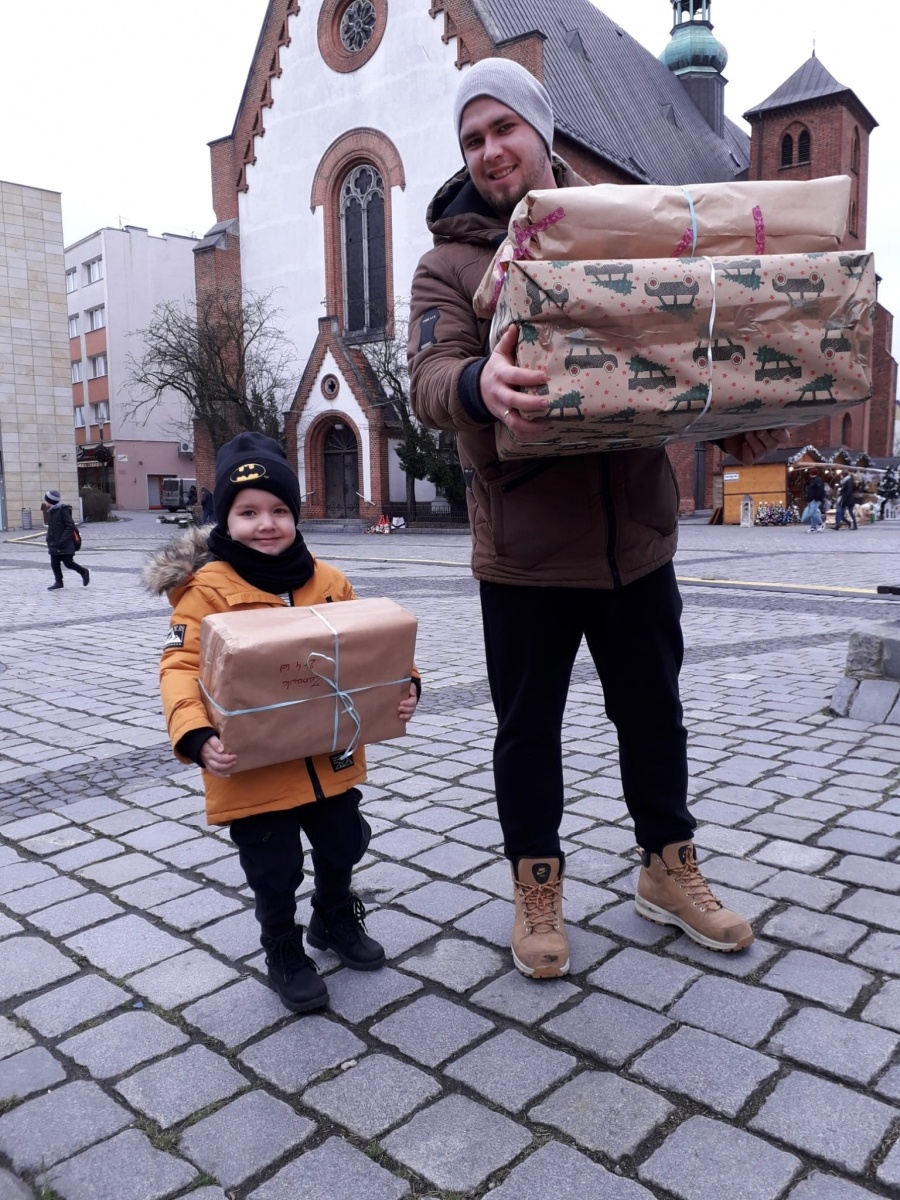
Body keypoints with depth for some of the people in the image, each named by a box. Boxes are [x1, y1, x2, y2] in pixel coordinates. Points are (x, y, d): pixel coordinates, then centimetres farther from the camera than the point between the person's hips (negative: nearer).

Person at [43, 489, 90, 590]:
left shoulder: (63, 510, -13)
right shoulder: (51, 511, 12)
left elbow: (70, 527, -17)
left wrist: (63, 540, -22)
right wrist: (49, 540, 11)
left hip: (65, 544, -8)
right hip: (54, 544, 8)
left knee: (68, 563, -5)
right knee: (54, 564, 4)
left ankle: (84, 572, 17)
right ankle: (58, 582, 13)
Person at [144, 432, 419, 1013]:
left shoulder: (329, 582, 0)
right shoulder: (209, 588, -13)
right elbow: (180, 666, -17)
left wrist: (402, 686, -13)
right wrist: (198, 737, -31)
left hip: (330, 757, 4)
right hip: (254, 768, -4)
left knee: (343, 846, 21)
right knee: (275, 870, 11)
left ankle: (335, 919, 52)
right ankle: (284, 952, 40)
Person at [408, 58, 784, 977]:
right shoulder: (449, 262, 0)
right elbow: (429, 382, -16)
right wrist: (480, 384, -40)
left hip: (634, 531, 3)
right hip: (525, 545, -3)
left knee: (652, 709, 16)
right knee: (527, 725, 9)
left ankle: (669, 870, 38)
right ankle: (537, 887, 30)